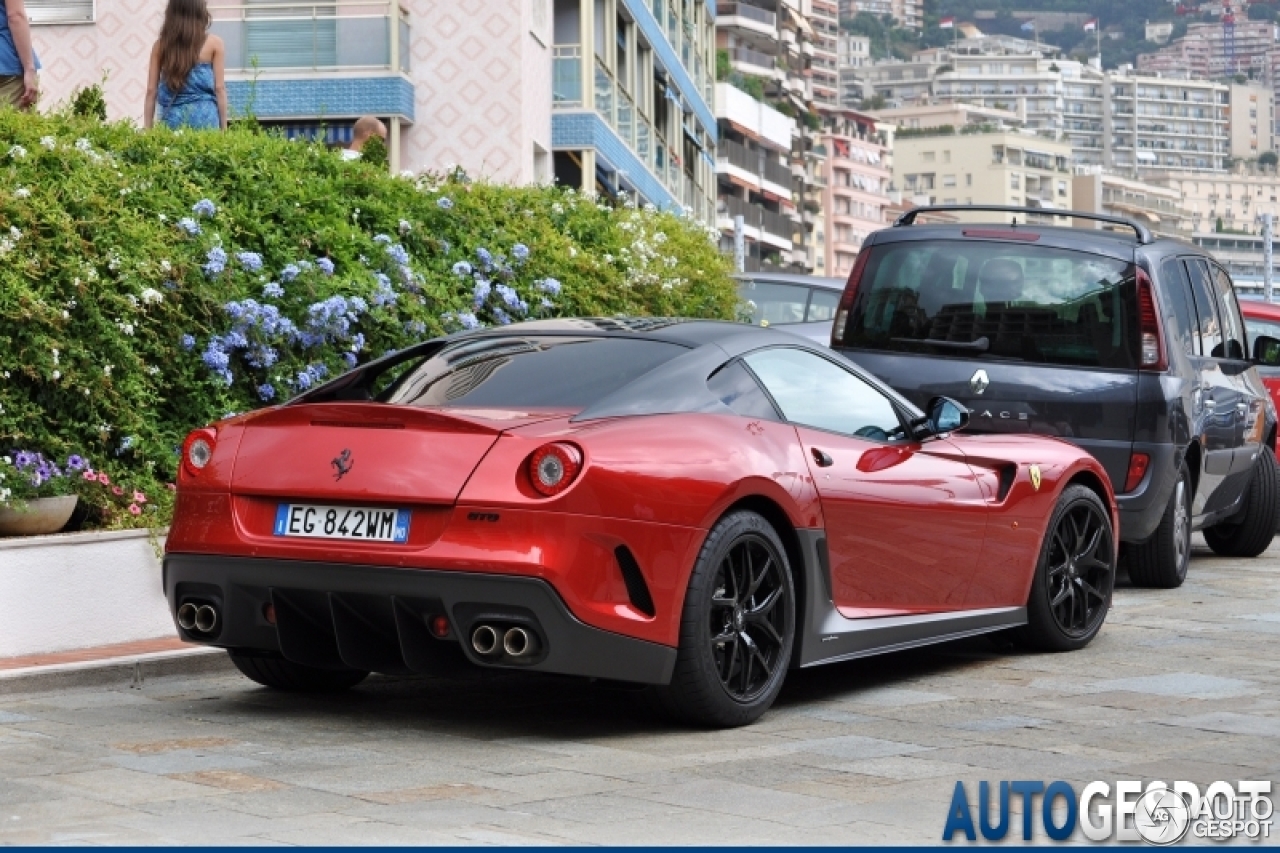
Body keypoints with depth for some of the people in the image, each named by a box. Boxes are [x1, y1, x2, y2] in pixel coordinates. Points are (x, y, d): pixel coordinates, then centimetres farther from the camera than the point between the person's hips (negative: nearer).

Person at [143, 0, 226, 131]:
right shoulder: (213, 44, 1)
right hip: (203, 118, -2)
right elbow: (219, 88, 0)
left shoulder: (160, 44, 7)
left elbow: (151, 90, 7)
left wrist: (148, 130, 11)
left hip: (171, 119, 2)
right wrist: (224, 129, 5)